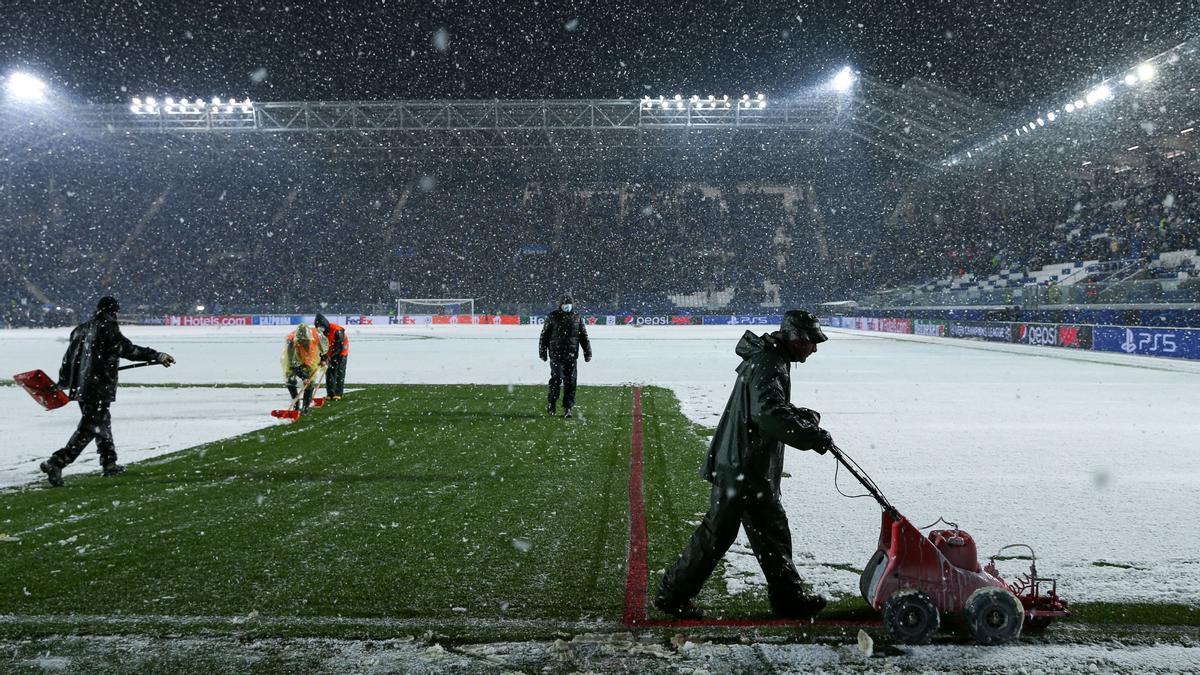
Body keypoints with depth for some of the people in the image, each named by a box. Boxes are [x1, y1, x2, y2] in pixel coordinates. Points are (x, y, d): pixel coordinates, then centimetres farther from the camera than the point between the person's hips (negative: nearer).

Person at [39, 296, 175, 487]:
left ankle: (109, 464, 30)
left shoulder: (81, 329, 12)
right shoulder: (107, 330, -12)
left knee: (102, 421, 21)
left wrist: (63, 381, 31)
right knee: (89, 427, -5)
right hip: (99, 388, -9)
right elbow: (129, 349, -21)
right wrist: (157, 356, -21)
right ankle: (56, 463, -12)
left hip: (80, 386, 9)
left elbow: (69, 356, 19)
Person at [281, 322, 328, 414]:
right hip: (293, 361, -1)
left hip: (311, 361, 1)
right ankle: (296, 403, 8)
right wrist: (302, 376, -40)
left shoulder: (316, 336, -32)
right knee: (291, 381, -12)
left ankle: (305, 406, 4)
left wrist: (323, 357, 6)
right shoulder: (291, 342, -37)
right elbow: (293, 362, -34)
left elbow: (325, 343, -5)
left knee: (310, 382, -7)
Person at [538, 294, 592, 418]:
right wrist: (542, 352, 4)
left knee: (570, 381, 1)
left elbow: (584, 336, 16)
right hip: (556, 353, -2)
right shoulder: (553, 317, 5)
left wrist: (588, 352, 12)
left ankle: (568, 407, 8)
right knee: (557, 378, -12)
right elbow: (544, 335, 8)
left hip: (571, 355, 2)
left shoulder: (577, 318, 11)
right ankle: (552, 404, 3)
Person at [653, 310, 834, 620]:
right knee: (717, 533, -1)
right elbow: (772, 416, -32)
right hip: (741, 468, -10)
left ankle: (789, 597, 27)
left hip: (755, 469, 10)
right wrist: (814, 437, -26)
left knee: (772, 531, 16)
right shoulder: (767, 366, -20)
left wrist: (804, 415, 7)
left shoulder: (773, 360, 13)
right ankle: (673, 595, 10)